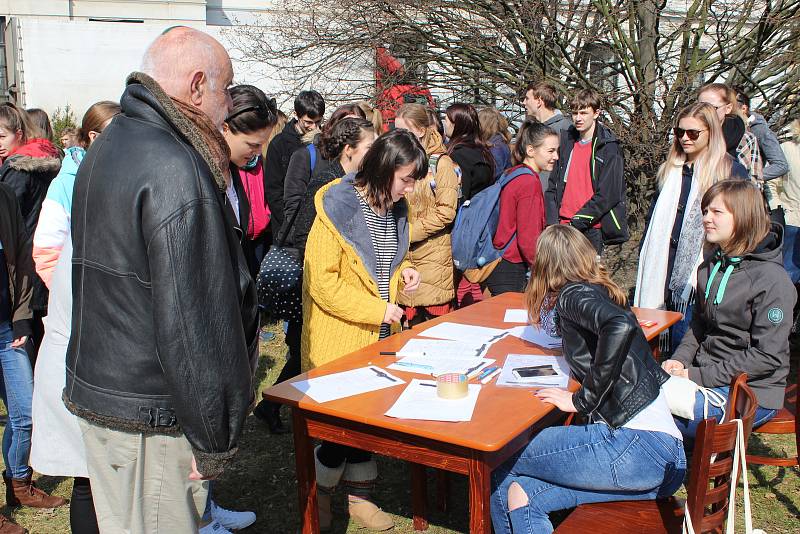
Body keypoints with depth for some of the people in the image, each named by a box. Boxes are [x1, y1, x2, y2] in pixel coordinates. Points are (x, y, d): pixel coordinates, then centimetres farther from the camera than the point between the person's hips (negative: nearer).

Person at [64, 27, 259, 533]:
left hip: (98, 391, 10)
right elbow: (193, 319, -25)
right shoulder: (175, 172, -22)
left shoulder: (110, 146, 10)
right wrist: (216, 438, -16)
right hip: (149, 419, -10)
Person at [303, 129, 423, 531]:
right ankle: (318, 492, 26)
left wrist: (403, 271, 0)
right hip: (340, 337, -6)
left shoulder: (394, 207, 5)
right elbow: (322, 282, -20)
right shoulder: (337, 209, -18)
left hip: (378, 334, 7)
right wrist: (377, 310, -21)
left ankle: (359, 494, 30)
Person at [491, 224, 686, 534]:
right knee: (521, 495, 5)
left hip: (636, 443, -8)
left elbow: (621, 326, -23)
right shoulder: (603, 291, 22)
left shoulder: (574, 294, -1)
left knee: (502, 463, 1)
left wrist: (582, 399, -14)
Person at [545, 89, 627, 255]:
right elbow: (553, 186, 12)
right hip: (563, 226, 4)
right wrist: (553, 221, 0)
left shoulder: (609, 148, -5)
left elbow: (607, 196, -11)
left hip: (591, 230, -4)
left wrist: (576, 222, -13)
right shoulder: (566, 142, 11)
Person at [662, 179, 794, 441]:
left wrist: (698, 376, -20)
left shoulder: (772, 279, -17)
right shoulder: (710, 266, 9)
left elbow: (768, 356, -19)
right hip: (705, 373, 8)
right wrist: (679, 360, -2)